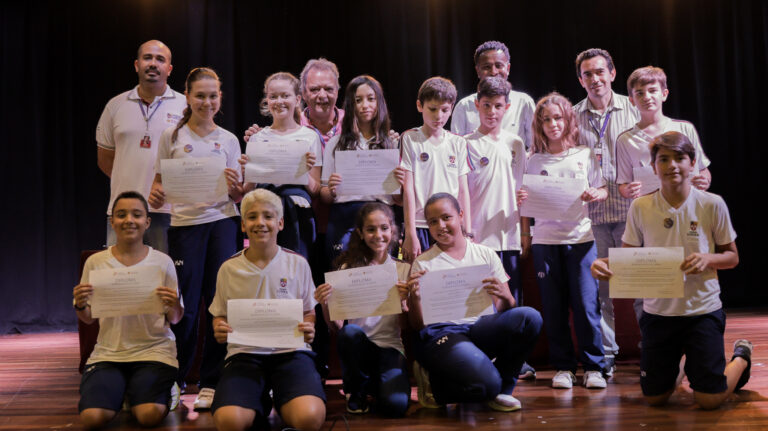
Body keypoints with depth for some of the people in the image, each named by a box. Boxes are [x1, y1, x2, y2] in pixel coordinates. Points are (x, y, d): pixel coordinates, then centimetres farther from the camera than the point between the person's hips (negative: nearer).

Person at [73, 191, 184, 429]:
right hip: (108, 352, 2)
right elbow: (89, 319, 10)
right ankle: (120, 393, 15)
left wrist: (173, 305, -19)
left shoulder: (162, 262, 0)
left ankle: (164, 392, 13)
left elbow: (174, 320, 4)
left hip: (153, 350, -1)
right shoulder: (95, 262, 3)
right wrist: (80, 305, -12)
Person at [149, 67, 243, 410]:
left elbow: (239, 197, 11)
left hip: (223, 222, 1)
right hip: (184, 223, -1)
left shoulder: (228, 140, 10)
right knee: (185, 306, 0)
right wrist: (156, 196, -15)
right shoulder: (172, 136, 6)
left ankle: (211, 382, 12)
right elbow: (160, 183, 7)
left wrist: (234, 185, -11)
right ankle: (173, 378, 20)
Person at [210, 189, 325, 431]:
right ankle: (260, 403, 3)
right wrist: (219, 330, -6)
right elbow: (220, 314, 17)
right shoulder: (229, 269, 8)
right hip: (244, 353, 1)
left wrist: (309, 329, -8)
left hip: (290, 351, -1)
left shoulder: (298, 264, 7)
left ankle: (283, 402, 2)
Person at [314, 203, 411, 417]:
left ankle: (372, 386, 11)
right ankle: (356, 391, -4)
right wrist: (325, 304, -18)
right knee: (350, 333, -36)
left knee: (395, 405, -28)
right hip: (358, 345, 0)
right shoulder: (348, 268, 5)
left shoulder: (403, 270, 7)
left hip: (390, 346, 0)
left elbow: (405, 326, 4)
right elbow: (336, 327, 2)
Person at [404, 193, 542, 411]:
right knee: (486, 383, -31)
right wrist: (414, 298, -18)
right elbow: (418, 325, 3)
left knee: (530, 317, -25)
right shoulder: (423, 264, 5)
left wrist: (504, 297, -15)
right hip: (442, 333, -4)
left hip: (481, 328, 4)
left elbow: (503, 310, 9)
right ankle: (434, 384, 3)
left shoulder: (485, 254, 12)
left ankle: (499, 390, -4)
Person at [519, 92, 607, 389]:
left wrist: (595, 195, -12)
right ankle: (563, 367, 14)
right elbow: (529, 202, 10)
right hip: (545, 241, 1)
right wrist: (521, 200, -11)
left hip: (580, 238, -1)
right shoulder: (534, 161, 7)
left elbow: (603, 191, 9)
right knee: (553, 308, 4)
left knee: (586, 304, -4)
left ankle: (593, 366, 9)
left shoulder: (585, 156, 7)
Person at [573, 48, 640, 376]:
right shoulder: (572, 117, 7)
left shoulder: (633, 110, 6)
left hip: (630, 210, 0)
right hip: (592, 213, 1)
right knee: (599, 286, 3)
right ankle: (606, 354, 14)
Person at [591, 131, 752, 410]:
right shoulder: (640, 207, -4)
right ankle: (676, 360, 41)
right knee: (654, 397, 7)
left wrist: (708, 258, -19)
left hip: (702, 310, -2)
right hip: (658, 311, 2)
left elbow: (732, 256, 3)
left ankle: (741, 357, 30)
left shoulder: (712, 204, -7)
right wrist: (605, 264, -18)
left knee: (709, 400, -2)